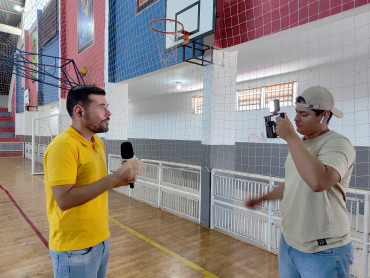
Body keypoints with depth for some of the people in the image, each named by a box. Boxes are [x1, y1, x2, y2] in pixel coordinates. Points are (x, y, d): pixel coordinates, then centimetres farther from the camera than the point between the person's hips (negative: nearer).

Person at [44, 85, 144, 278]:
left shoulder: (98, 142, 5)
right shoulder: (63, 145, -20)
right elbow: (64, 200, -27)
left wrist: (122, 180, -4)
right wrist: (115, 177, -29)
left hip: (101, 239, 8)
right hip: (75, 248, -7)